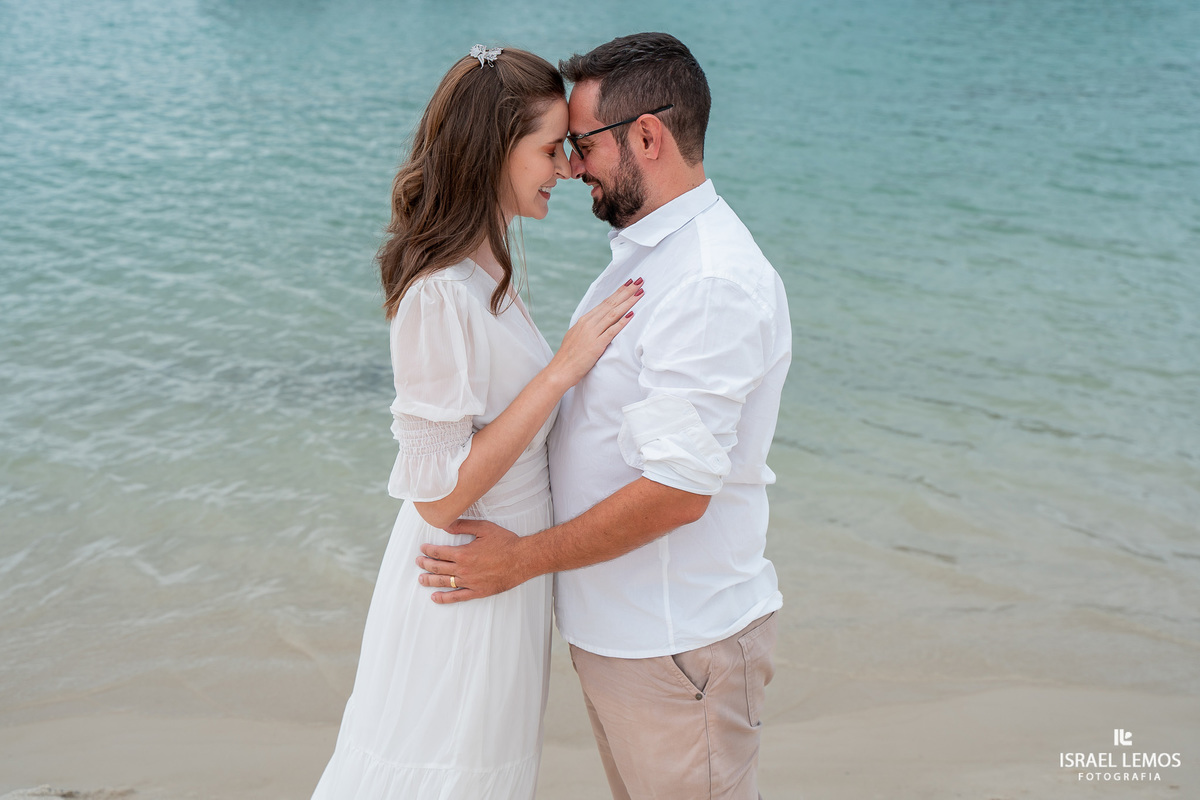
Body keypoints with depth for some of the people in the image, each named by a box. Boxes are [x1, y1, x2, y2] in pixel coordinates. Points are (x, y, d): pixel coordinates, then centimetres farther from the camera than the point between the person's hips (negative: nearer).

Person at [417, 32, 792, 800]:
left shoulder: (712, 283, -24)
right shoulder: (646, 252, 9)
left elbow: (677, 491, -26)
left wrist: (523, 558, -18)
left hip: (676, 645, -9)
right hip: (619, 623, 9)